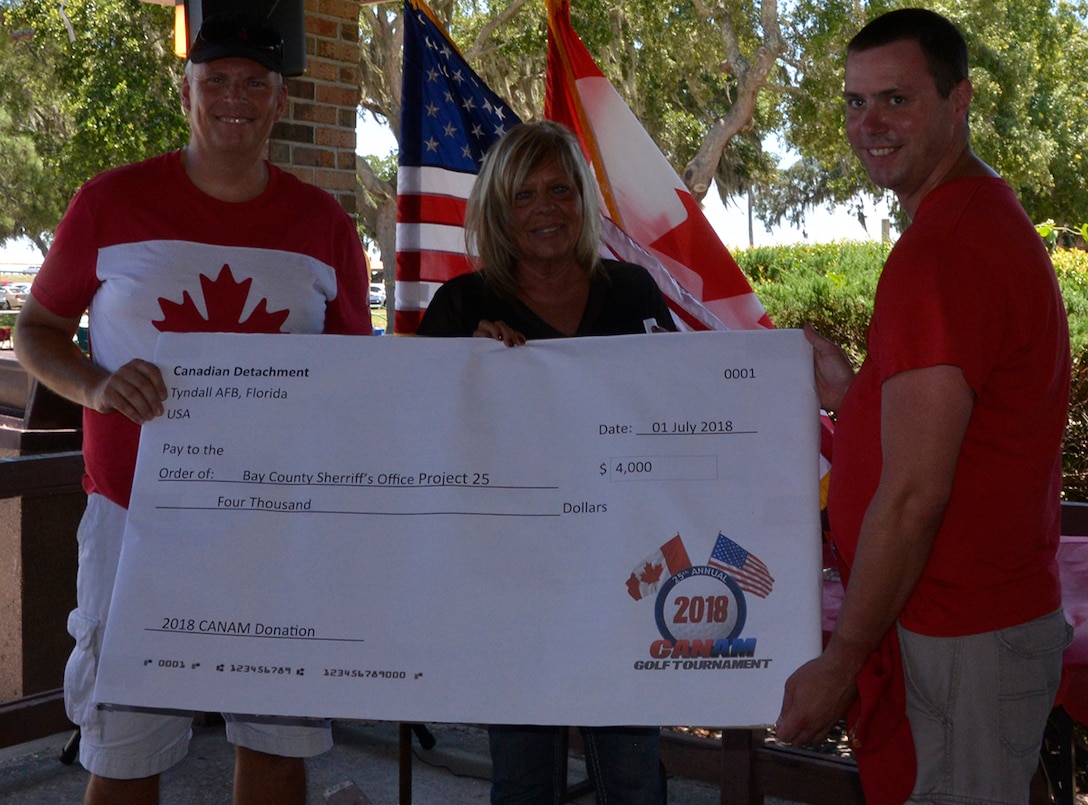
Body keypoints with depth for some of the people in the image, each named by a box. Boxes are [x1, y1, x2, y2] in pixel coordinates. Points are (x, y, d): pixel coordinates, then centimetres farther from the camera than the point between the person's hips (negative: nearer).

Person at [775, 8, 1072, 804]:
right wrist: (852, 394, 13)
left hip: (954, 643, -10)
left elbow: (915, 494, -23)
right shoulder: (1000, 221, 12)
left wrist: (840, 664, -16)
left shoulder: (936, 253, -21)